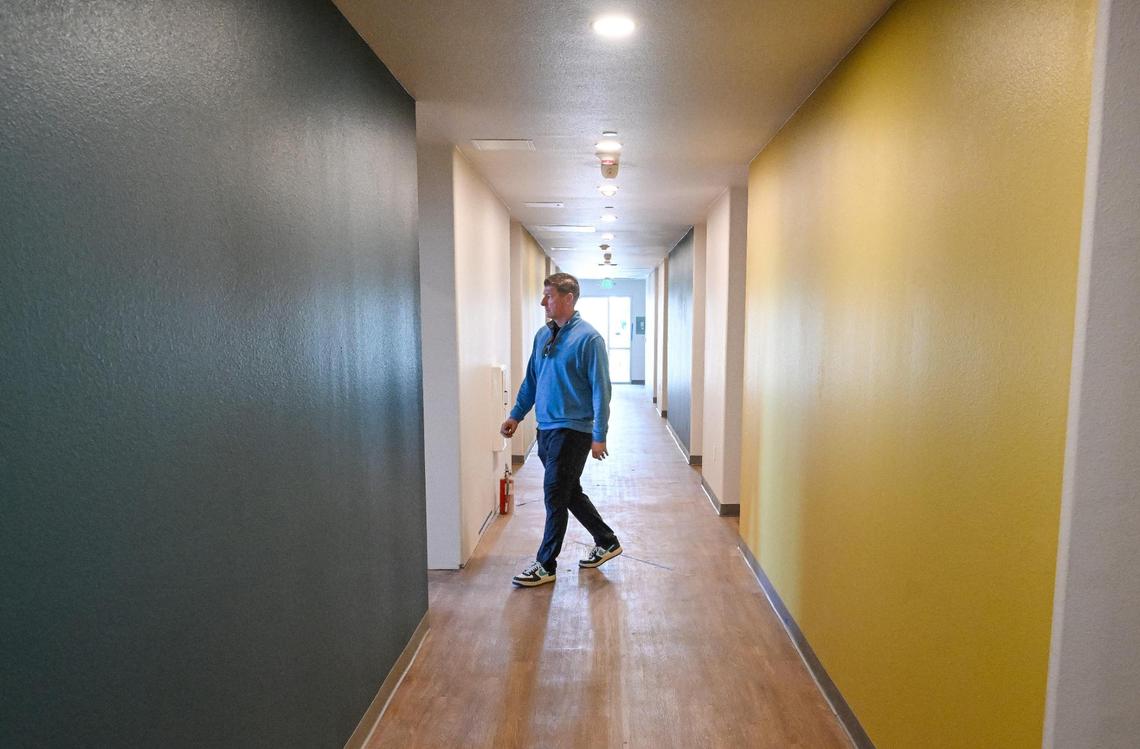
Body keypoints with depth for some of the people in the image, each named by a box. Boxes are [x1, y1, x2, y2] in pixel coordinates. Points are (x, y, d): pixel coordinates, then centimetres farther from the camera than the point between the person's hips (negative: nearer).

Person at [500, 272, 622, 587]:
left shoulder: (588, 338, -14)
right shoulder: (543, 335, 9)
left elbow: (600, 389, -15)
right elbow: (531, 380, 17)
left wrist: (599, 436, -16)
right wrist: (516, 415, 13)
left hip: (572, 431, -8)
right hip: (546, 429, 8)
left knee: (556, 496, -1)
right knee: (569, 492, 17)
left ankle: (546, 565, 14)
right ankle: (607, 542, 34)